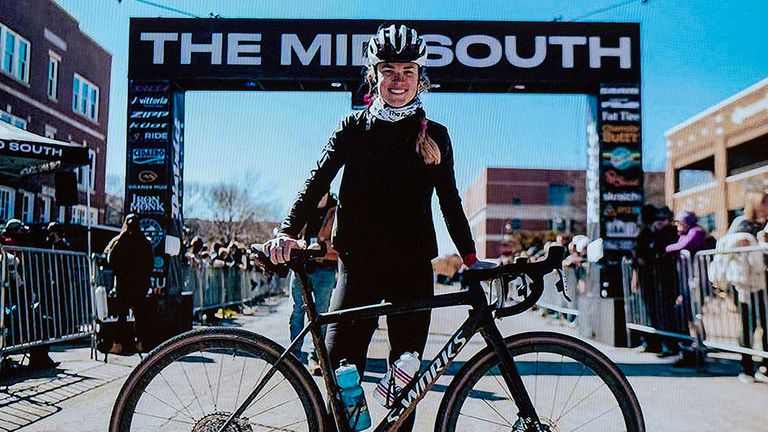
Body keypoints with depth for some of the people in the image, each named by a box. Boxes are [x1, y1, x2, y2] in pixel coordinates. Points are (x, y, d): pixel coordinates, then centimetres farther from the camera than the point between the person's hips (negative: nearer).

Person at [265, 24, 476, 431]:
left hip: (413, 268, 2)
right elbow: (317, 180, -6)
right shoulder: (353, 129, 6)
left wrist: (470, 257, 5)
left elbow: (449, 201, 13)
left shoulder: (434, 135, 10)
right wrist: (288, 231, -21)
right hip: (359, 264, -1)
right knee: (340, 370, -6)